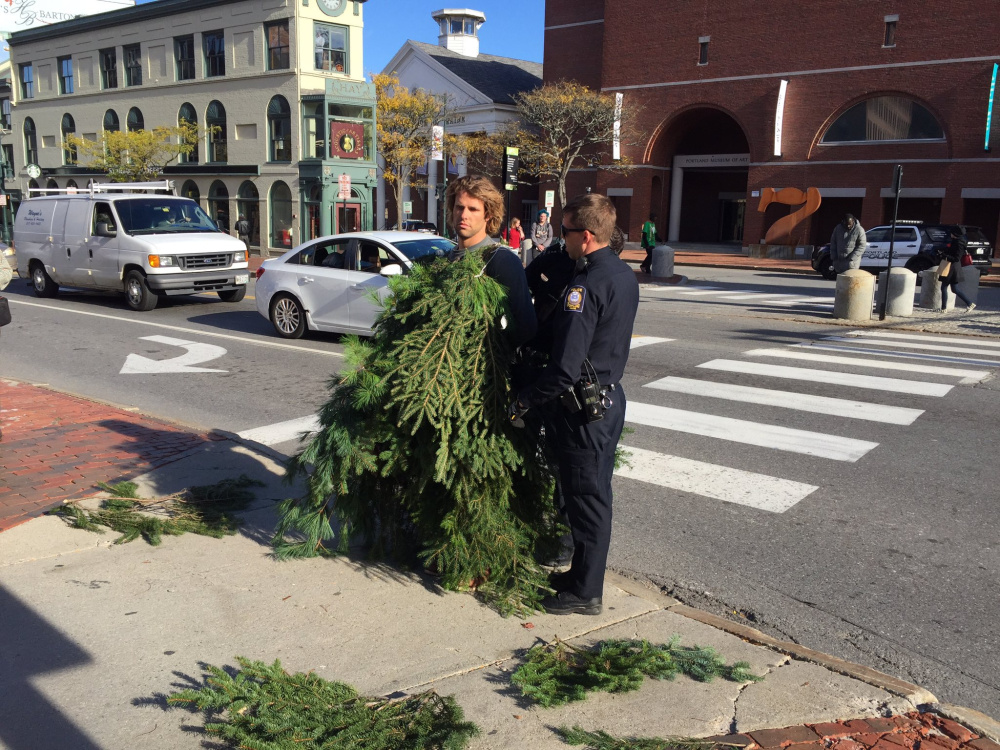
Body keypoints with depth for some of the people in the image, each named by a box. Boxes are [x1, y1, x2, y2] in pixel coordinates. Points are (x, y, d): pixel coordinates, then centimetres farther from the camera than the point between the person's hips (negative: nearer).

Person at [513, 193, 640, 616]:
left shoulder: (585, 286, -23)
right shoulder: (624, 275, 7)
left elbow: (565, 367, -27)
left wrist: (524, 400, -14)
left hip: (583, 408, -9)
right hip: (610, 396, 9)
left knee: (585, 498, 3)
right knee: (595, 493, 19)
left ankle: (586, 593, 17)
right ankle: (584, 573, 35)